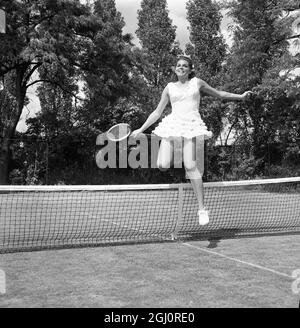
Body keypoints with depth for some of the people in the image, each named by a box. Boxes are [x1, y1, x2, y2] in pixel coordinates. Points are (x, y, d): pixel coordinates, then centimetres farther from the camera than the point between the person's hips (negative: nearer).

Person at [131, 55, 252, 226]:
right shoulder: (170, 87, 16)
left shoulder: (197, 82, 14)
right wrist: (141, 129, 14)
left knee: (190, 166, -18)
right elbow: (157, 112, 19)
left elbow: (219, 94, 26)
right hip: (172, 124, 2)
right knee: (163, 165, -17)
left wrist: (240, 96, 19)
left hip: (191, 125, -2)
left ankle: (202, 208, -13)